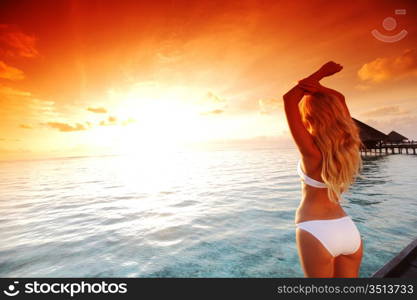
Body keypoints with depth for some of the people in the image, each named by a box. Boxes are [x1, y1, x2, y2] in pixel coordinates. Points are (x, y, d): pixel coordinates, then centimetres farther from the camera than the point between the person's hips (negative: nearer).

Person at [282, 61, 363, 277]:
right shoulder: (347, 145, -2)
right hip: (349, 230, 7)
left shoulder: (310, 151, -19)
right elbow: (339, 99, 11)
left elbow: (289, 99, -17)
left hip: (317, 233, -6)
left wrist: (320, 73, -9)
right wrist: (318, 88, -6)